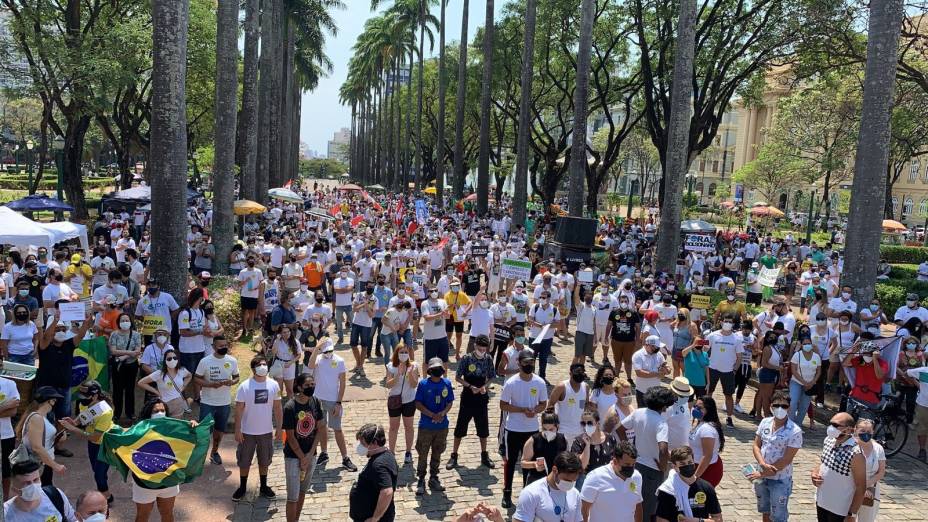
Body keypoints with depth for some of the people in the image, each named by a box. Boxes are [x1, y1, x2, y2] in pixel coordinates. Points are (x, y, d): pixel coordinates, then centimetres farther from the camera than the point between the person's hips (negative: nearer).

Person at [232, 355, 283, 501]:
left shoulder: (273, 385, -6)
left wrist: (279, 428, 3)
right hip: (247, 431, -2)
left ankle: (264, 487, 33)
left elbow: (277, 408, 2)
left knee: (264, 461, 16)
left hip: (266, 431, 2)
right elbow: (239, 409, -9)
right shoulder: (244, 386, -14)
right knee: (244, 461, 11)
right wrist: (237, 430, -10)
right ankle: (242, 487, 30)